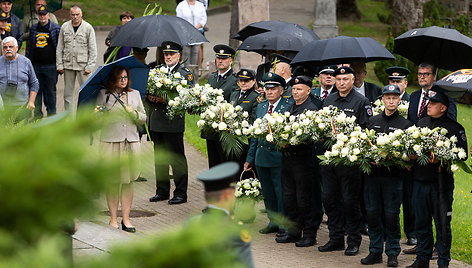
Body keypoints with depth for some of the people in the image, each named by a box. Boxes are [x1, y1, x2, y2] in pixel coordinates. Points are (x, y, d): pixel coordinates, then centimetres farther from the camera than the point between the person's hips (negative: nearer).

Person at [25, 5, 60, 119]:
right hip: (36, 66, 4)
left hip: (50, 66, -4)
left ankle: (51, 115, 11)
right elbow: (29, 46, 18)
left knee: (50, 90, 2)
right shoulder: (34, 29, 12)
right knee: (37, 90, 7)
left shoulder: (56, 28, -1)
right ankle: (37, 114, 16)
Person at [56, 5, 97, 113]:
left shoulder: (88, 28, -1)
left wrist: (90, 66, -7)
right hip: (68, 64, 3)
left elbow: (93, 49, -1)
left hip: (83, 65, -3)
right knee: (68, 92, 7)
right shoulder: (64, 27, 7)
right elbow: (59, 48, 11)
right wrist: (59, 65, 4)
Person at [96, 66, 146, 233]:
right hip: (111, 142, -3)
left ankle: (126, 219, 8)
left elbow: (143, 119, 14)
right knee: (112, 181, -1)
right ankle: (113, 219, 8)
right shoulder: (104, 95, 3)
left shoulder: (135, 94, 13)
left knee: (128, 181, 2)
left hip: (131, 142, 3)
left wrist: (134, 113, -6)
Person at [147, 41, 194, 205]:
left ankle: (181, 193, 3)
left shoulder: (185, 74, -1)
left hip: (174, 123, -6)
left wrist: (166, 99, -21)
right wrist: (151, 98, -6)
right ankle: (162, 191, 21)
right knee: (159, 158, 11)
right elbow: (148, 94, 18)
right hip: (156, 122, 6)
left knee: (177, 159, -3)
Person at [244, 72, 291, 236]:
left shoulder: (289, 107, -8)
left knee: (281, 193, -1)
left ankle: (284, 226, 10)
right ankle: (273, 222, 26)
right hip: (261, 157, 6)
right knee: (267, 193, 14)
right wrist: (250, 158, 15)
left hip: (279, 157, -6)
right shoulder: (260, 107, 12)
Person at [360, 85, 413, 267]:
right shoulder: (372, 121, 14)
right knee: (372, 214, 6)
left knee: (391, 215, -1)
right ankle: (375, 252, 15)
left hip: (393, 176, -3)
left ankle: (393, 253, 8)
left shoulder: (405, 125, 3)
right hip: (372, 173, 3)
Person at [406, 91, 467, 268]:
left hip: (441, 182, -5)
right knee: (421, 223, 12)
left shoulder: (454, 128, -4)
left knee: (442, 225, 0)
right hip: (420, 180, 5)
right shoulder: (421, 123, 14)